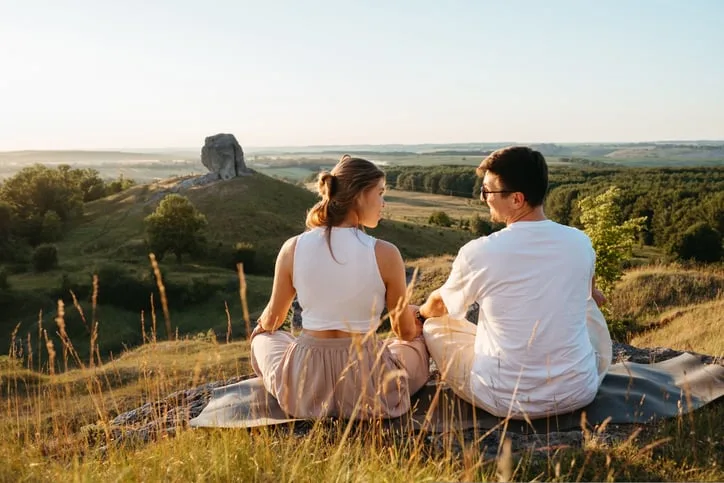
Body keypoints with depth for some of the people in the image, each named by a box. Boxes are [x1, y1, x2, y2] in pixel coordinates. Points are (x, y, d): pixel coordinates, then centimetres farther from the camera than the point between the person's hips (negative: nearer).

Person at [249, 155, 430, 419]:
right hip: (370, 390, 0)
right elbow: (405, 331, -1)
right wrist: (417, 328, 25)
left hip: (303, 390, 1)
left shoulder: (292, 248, -9)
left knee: (263, 337, 33)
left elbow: (272, 320, 7)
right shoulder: (385, 254, -15)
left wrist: (261, 325, 32)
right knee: (419, 343, 30)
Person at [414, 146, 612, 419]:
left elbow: (440, 305, 5)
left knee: (434, 323, 17)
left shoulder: (478, 253, -17)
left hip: (505, 402, -3)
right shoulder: (580, 243, -7)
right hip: (579, 393, 4)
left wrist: (420, 313, 30)